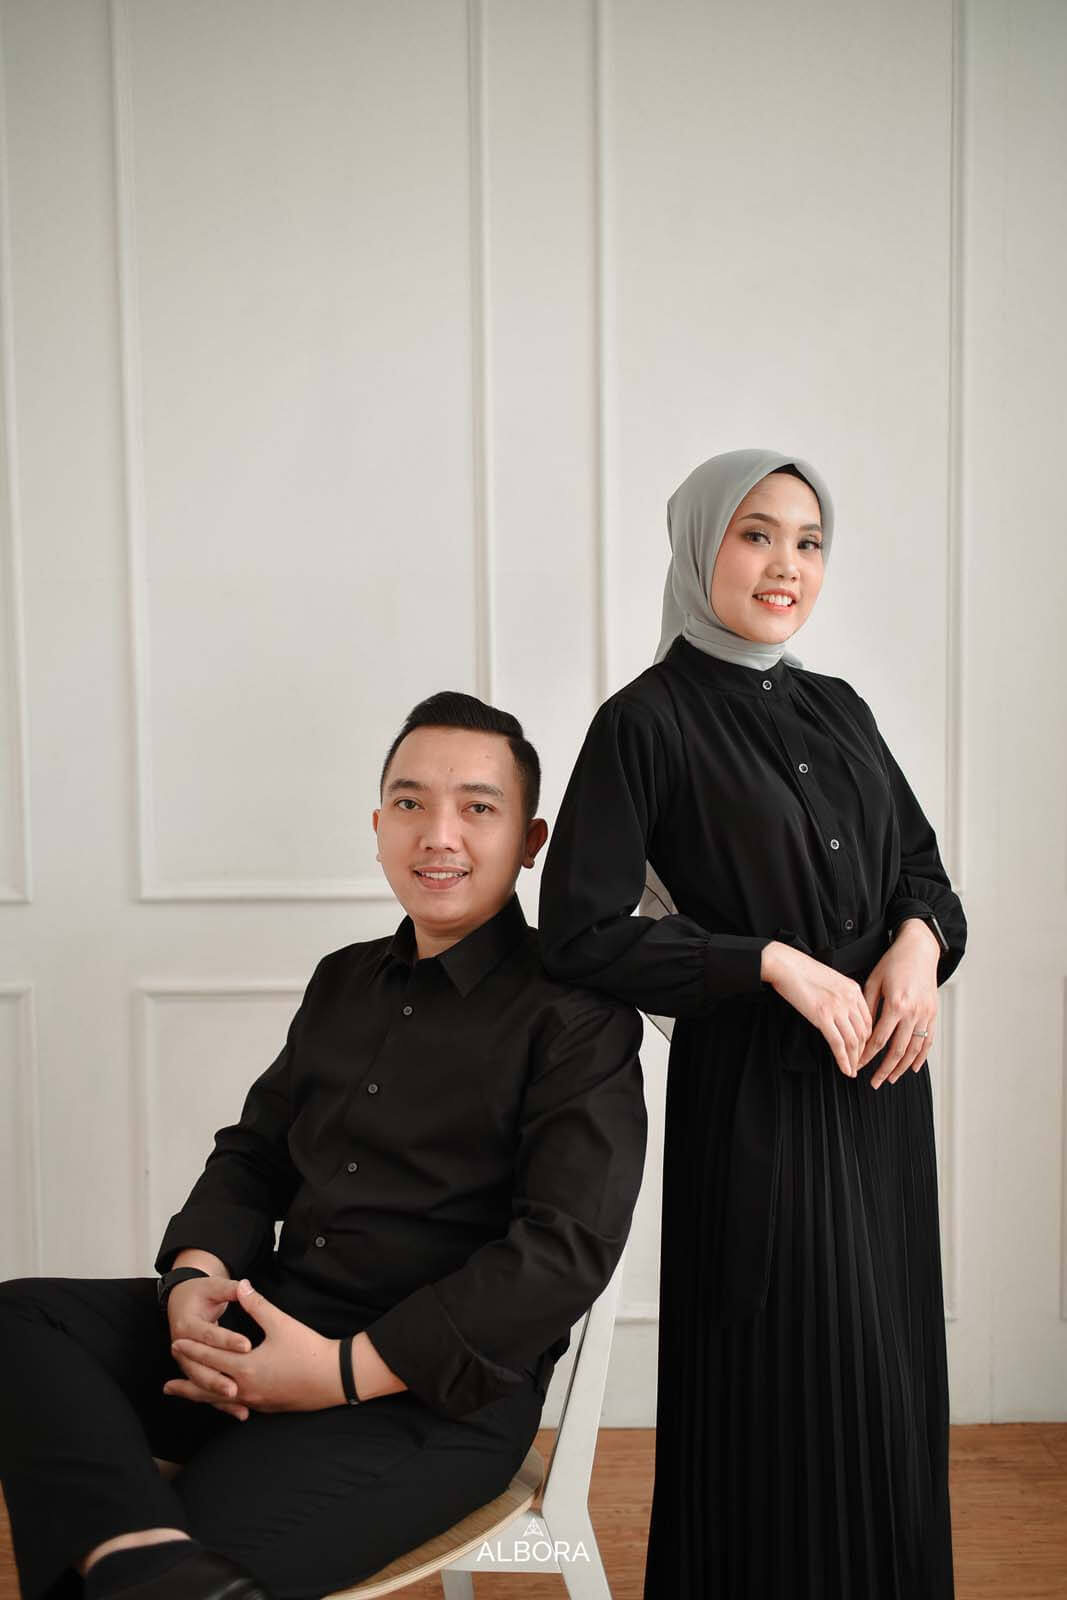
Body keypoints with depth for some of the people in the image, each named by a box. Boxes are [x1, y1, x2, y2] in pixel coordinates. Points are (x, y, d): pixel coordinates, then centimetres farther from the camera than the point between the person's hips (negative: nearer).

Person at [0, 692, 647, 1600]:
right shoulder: (344, 981, 15)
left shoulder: (576, 1010, -7)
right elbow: (254, 1153, 18)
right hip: (263, 1323, 7)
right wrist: (195, 1275, -6)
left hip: (441, 1384, -7)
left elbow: (567, 1247, -15)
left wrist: (346, 1369, -20)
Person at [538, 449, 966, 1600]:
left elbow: (922, 866, 16)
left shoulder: (837, 708, 11)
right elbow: (576, 935, -14)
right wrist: (773, 961, -17)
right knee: (789, 1388, 3)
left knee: (887, 1378, 15)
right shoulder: (647, 720, -9)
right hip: (753, 1087, -6)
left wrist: (920, 941, -7)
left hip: (881, 1083, 6)